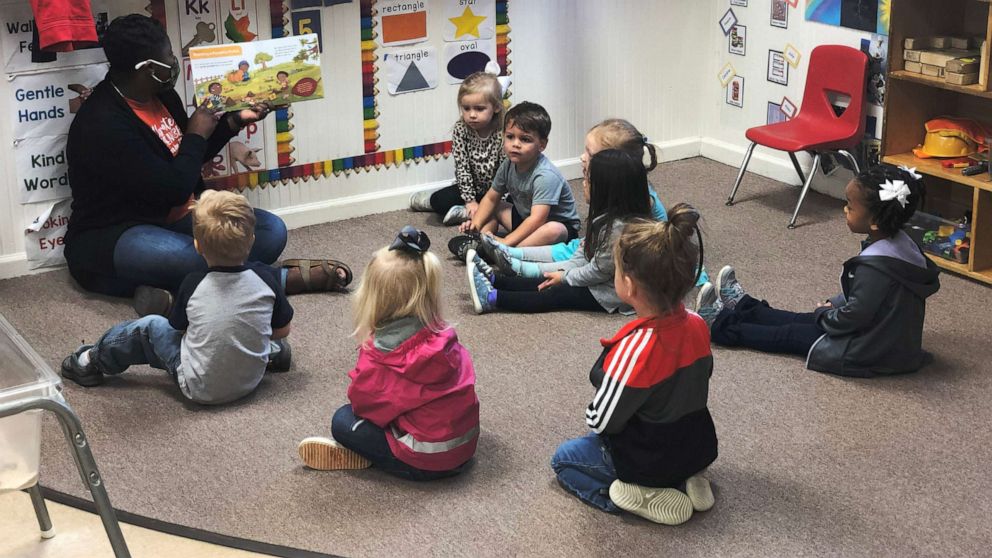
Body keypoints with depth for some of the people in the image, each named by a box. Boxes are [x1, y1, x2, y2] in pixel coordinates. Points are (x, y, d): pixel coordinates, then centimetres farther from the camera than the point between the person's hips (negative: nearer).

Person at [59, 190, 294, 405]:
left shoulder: (193, 285, -17)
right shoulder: (265, 277, -15)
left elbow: (179, 327, 1)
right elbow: (283, 329, -2)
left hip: (200, 389, -3)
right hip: (251, 380, 3)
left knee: (148, 327, 9)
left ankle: (92, 361, 25)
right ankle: (271, 350, 30)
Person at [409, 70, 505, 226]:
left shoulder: (504, 133, -19)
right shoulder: (460, 129, -11)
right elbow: (462, 167, -10)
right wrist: (470, 200, -15)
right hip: (473, 188, 2)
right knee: (440, 201, -20)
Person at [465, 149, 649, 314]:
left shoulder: (617, 228, -29)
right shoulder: (607, 217, 4)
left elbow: (598, 271, -23)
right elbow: (585, 255, 10)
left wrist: (564, 277, -11)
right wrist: (563, 271, -2)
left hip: (608, 296, -9)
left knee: (554, 295, -12)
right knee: (548, 282, 4)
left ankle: (492, 298, -15)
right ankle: (493, 278, 5)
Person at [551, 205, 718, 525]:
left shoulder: (634, 349, -34)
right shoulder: (697, 325, -13)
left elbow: (599, 421, -22)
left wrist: (592, 417, 1)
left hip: (648, 462, -7)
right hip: (699, 448, 7)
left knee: (563, 459, 17)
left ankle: (648, 498, -4)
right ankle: (684, 480, 11)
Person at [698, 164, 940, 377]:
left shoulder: (873, 267, -32)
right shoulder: (901, 243, -1)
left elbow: (853, 316, -24)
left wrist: (823, 315, -6)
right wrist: (834, 305, 8)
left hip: (867, 354, -8)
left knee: (790, 335, 8)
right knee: (803, 320, 22)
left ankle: (721, 325, 24)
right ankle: (743, 307, 40)